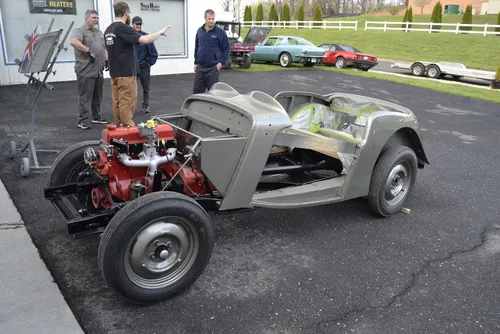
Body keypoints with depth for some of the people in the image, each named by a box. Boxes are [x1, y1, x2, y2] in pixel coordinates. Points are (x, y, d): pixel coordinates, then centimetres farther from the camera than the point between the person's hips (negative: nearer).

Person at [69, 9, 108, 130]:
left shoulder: (100, 33, 20)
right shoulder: (80, 30, -6)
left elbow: (104, 48, 27)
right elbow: (73, 41, -25)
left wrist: (107, 60, 15)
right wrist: (88, 50, -24)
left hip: (98, 71, 7)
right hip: (86, 71, -7)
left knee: (97, 96, 14)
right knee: (85, 97, -5)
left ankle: (97, 116, 25)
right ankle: (82, 120, 0)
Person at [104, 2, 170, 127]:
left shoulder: (108, 30, 13)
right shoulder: (123, 28, -15)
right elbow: (144, 40, -23)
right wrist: (160, 32, -11)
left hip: (114, 72, 9)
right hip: (126, 72, -9)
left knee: (117, 102, 10)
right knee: (127, 103, -5)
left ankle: (120, 128, 15)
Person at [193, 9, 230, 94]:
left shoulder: (220, 32, -4)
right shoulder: (200, 31, 9)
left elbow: (227, 48, -2)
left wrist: (222, 62, -10)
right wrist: (196, 62, 14)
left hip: (213, 68, -4)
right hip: (200, 67, 4)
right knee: (197, 91, 7)